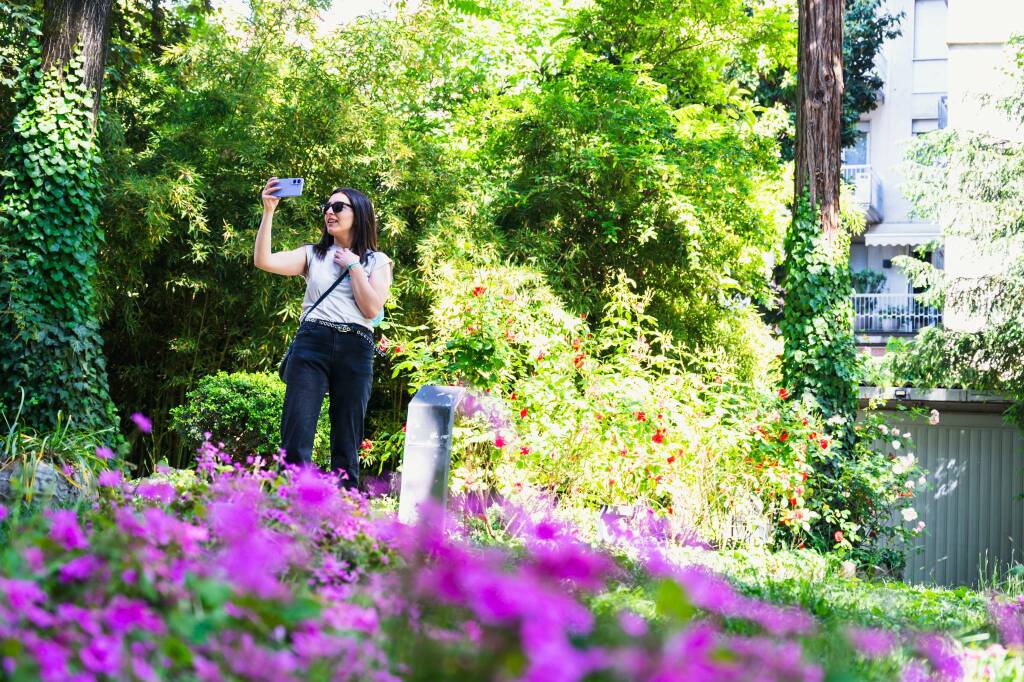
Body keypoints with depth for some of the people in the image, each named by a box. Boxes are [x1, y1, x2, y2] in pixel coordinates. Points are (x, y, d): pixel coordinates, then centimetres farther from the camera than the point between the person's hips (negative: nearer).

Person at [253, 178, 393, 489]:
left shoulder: (377, 262, 13)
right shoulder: (313, 254, 15)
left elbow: (371, 309, -2)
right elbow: (263, 260, 1)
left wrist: (352, 266, 1)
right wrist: (269, 212, -5)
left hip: (355, 349, 0)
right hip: (311, 344, 0)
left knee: (347, 445, 2)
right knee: (296, 438, -11)